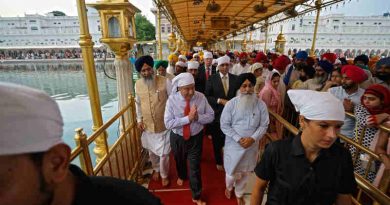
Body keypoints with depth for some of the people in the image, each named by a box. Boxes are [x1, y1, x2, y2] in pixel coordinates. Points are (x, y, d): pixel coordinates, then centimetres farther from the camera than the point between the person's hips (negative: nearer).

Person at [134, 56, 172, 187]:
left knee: (163, 153, 7)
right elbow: (138, 103, 11)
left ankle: (164, 175, 34)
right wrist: (139, 119, 7)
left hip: (164, 124, -4)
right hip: (147, 125, 4)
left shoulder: (165, 81, -15)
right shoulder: (138, 84, -2)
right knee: (152, 151, 22)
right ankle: (156, 169, 50)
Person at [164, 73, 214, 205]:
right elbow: (168, 123, -23)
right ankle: (181, 176, 64)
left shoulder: (201, 97, -15)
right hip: (177, 138, 1)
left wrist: (197, 117, -29)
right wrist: (188, 118, -32)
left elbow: (211, 116, -10)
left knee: (195, 166, 8)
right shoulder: (172, 99, -20)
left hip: (196, 137, 0)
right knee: (180, 161, 27)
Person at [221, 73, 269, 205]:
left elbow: (264, 125, -3)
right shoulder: (231, 104, -12)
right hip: (233, 145, -2)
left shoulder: (261, 105, -7)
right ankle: (229, 187, 48)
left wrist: (252, 138, -17)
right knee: (232, 172, 11)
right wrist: (239, 139, -18)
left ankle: (239, 194, 47)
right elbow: (224, 125, -10)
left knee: (245, 173, 18)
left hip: (252, 146, 2)